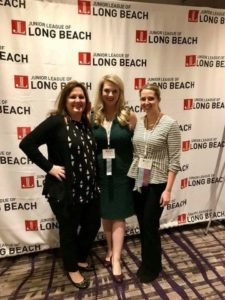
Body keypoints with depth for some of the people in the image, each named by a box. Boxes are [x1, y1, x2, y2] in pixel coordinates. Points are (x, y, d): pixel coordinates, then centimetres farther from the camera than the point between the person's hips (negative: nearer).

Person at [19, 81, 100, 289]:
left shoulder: (86, 124, 8)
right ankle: (72, 269, 39)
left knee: (93, 224, 20)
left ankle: (81, 259, 48)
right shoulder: (56, 121, -14)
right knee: (69, 229, 12)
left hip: (89, 188, 7)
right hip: (65, 190, -7)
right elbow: (27, 144, -19)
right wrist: (49, 167, -18)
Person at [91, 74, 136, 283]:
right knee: (105, 214, 15)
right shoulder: (92, 117, -1)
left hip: (122, 173, -2)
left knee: (118, 215, 5)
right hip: (100, 173, 3)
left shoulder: (129, 116, -6)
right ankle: (110, 250, 36)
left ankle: (115, 259, 19)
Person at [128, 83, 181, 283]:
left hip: (157, 183, -5)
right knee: (142, 225, 16)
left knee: (151, 226, 5)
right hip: (136, 181, 5)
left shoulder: (170, 124, -11)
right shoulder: (138, 122, 4)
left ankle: (152, 267, 31)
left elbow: (174, 160, -12)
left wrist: (168, 190, -14)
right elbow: (134, 152, 9)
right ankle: (147, 263, 40)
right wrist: (130, 177, 7)